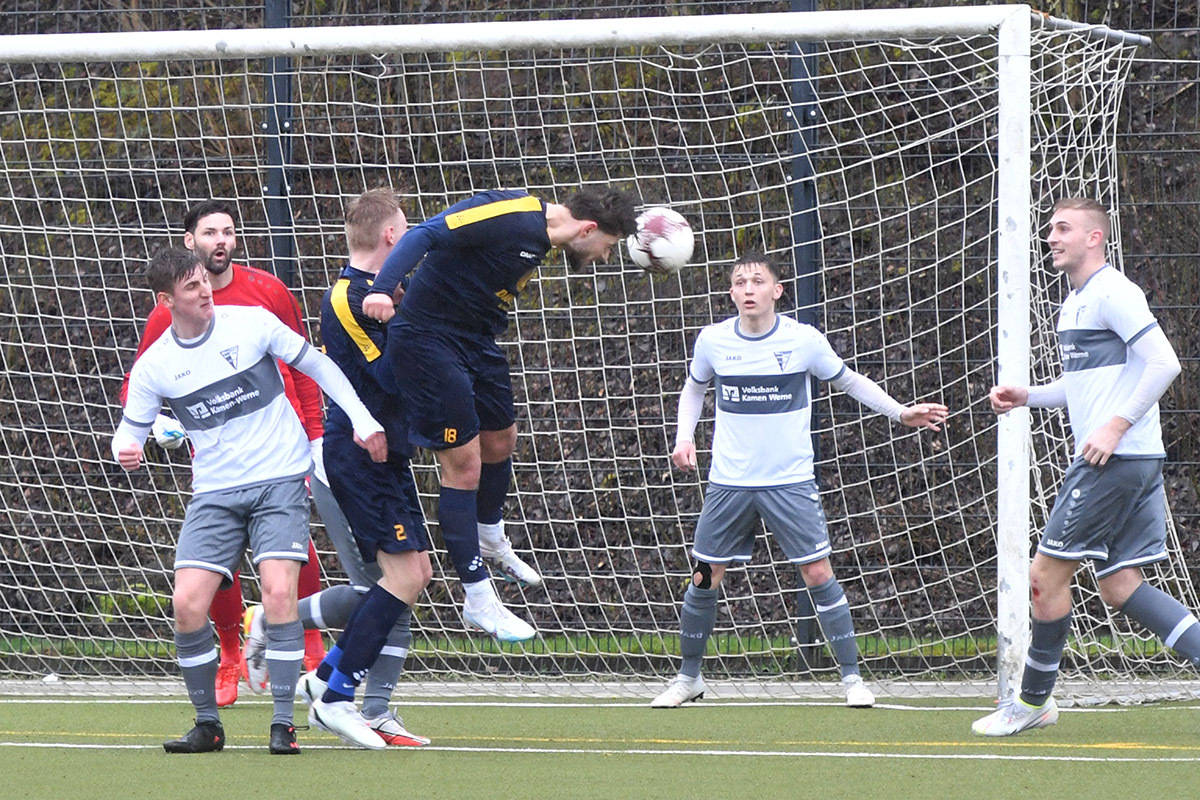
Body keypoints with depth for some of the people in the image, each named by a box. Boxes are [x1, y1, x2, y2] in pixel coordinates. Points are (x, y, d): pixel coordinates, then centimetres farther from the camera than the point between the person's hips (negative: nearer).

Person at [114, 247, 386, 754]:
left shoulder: (252, 323, -4)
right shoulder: (154, 366, -1)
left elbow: (318, 366, 5)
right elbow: (131, 428, 7)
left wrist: (362, 419, -3)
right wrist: (126, 450, -17)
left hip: (280, 482, -2)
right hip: (215, 493, 2)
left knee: (279, 592, -20)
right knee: (187, 603, -14)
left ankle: (282, 724, -13)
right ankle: (208, 725, 3)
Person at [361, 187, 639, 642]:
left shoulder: (540, 237, 8)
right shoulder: (510, 216, -22)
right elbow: (424, 236, -29)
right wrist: (383, 289, -39)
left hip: (475, 339, 10)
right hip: (427, 336, -10)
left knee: (500, 441, 24)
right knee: (464, 463, -7)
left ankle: (490, 540, 53)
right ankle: (478, 600, 1)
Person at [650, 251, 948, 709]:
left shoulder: (804, 340, -5)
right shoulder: (713, 341, -1)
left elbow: (848, 380, 11)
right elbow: (694, 387, 20)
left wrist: (901, 413, 4)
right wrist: (684, 437, 5)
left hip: (790, 482, -2)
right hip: (729, 482, 2)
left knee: (818, 574, -8)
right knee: (704, 578, 2)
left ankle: (852, 677, 2)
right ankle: (689, 677, 19)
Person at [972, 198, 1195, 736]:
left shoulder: (1112, 293, -11)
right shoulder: (1075, 304, 19)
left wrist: (1115, 426, -21)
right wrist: (1026, 396, 16)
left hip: (1118, 458, -10)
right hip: (1121, 463, 10)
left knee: (1048, 572, -3)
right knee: (1119, 586, 6)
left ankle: (1034, 701, 8)